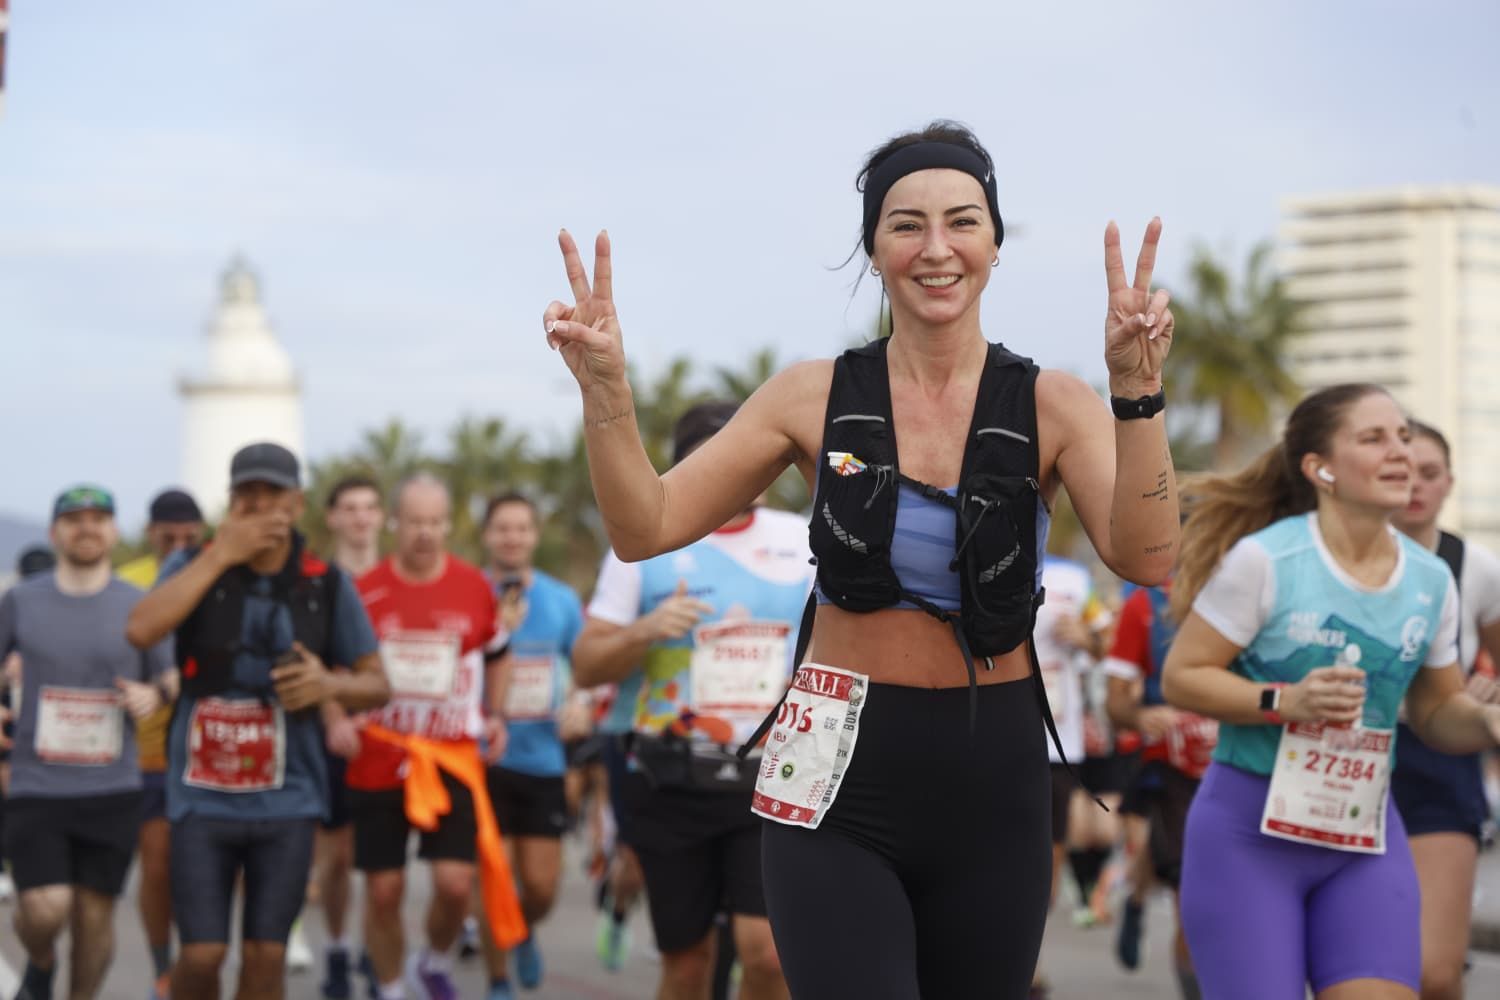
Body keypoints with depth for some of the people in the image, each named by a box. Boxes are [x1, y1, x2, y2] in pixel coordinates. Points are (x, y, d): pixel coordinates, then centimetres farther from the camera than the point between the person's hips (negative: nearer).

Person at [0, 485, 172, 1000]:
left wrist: (153, 695, -10)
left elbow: (169, 678, 13)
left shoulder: (138, 606, 3)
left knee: (95, 914, 3)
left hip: (112, 790, 1)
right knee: (45, 911, -12)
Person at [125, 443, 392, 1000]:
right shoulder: (194, 568, 0)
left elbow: (376, 684, 9)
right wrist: (221, 555, -17)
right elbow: (141, 631, -20)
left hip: (287, 801, 1)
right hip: (202, 797, -1)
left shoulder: (327, 585, 3)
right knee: (202, 954, -6)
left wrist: (331, 684, -14)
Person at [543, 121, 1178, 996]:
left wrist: (1137, 390, -32)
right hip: (839, 788, -1)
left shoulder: (1051, 407, -2)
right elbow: (647, 528, 0)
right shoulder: (818, 399, 1)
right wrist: (604, 387, -16)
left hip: (994, 784, 1)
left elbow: (1145, 560, -18)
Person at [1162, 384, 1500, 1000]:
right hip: (1249, 829, -4)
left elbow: (1436, 711, 15)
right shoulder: (1263, 560, -12)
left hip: (1366, 833, 4)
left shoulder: (1431, 580, 5)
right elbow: (1181, 677, -9)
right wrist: (1285, 701, -23)